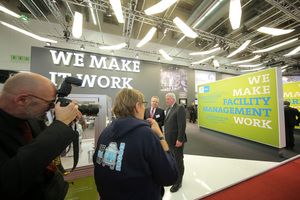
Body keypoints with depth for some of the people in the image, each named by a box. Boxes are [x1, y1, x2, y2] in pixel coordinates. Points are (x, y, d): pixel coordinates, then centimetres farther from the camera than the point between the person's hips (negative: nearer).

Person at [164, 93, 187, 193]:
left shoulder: (179, 108, -16)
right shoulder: (168, 109, 12)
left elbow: (182, 125, -21)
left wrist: (179, 139, -22)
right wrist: (166, 137, 12)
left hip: (177, 140, -8)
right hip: (170, 140, 8)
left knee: (178, 162, 10)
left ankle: (178, 182, 31)